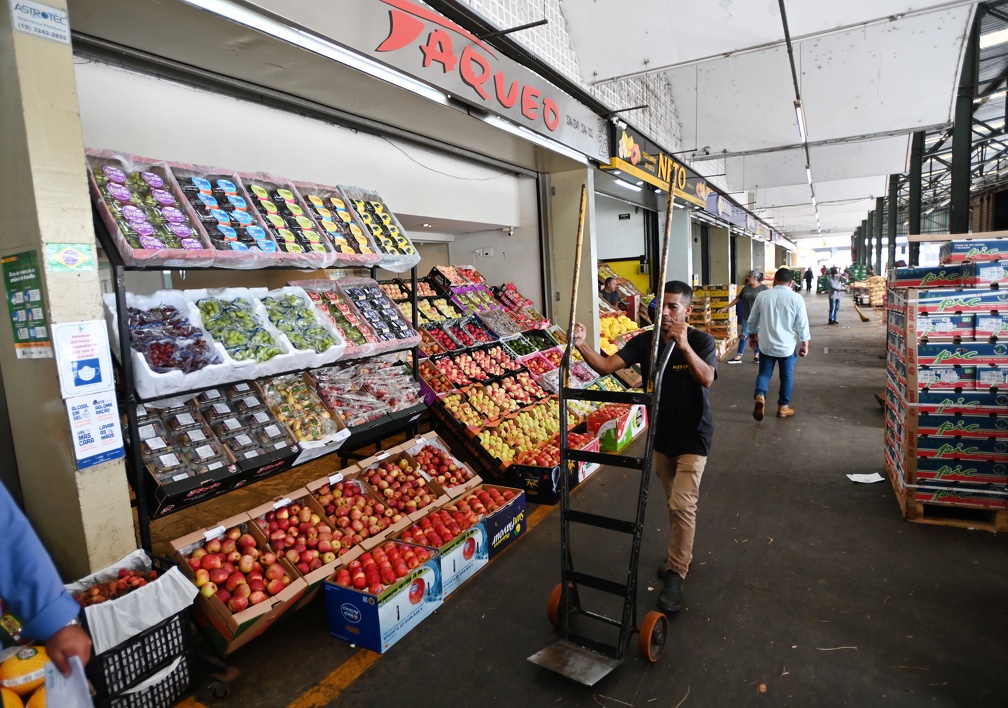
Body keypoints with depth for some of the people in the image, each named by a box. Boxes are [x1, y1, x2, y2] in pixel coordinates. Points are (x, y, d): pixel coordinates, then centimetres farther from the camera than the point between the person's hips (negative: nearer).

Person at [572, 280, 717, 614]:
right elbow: (607, 366, -19)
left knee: (682, 505, -8)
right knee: (674, 503, 20)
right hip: (660, 435, 4)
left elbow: (706, 378, -34)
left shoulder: (702, 341, -16)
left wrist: (684, 346, -47)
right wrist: (582, 346, -36)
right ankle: (681, 553, 41)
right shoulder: (644, 342, -9)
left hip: (692, 437, -4)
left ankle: (675, 576, 5)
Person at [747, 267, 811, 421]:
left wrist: (755, 333, 23)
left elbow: (752, 320, 5)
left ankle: (760, 396, -15)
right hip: (787, 345, -1)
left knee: (764, 373, 11)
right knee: (787, 376, 14)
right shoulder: (796, 298, -8)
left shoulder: (762, 296, -4)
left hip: (766, 344, 1)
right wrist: (805, 344, 6)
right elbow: (802, 324, -5)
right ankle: (783, 406, 23)